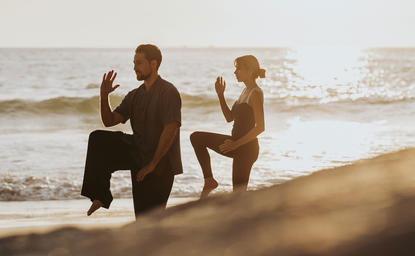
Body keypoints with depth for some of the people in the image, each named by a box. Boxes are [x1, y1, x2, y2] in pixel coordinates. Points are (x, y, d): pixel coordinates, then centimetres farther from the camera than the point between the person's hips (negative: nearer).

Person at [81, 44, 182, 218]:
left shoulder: (168, 92, -12)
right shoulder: (134, 96, 11)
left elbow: (171, 130, -21)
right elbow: (109, 121, 8)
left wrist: (152, 164, -22)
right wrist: (104, 96, -9)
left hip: (160, 164, -7)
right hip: (137, 154, 7)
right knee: (98, 139, -7)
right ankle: (100, 196, -7)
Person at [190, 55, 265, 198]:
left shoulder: (256, 93, -16)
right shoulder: (246, 91, 13)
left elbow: (260, 127, -22)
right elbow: (229, 117, 18)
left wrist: (236, 144, -22)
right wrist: (220, 95, 7)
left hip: (246, 148, -10)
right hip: (237, 144, 10)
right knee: (196, 138, 9)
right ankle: (209, 181, 7)